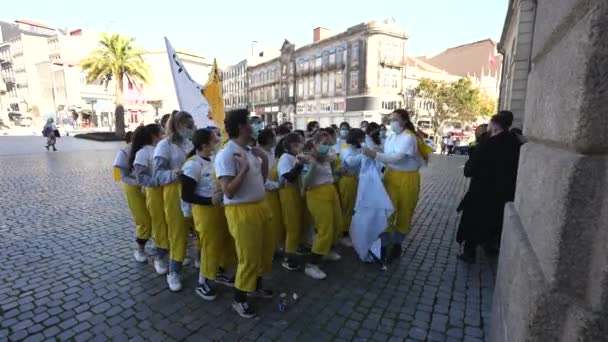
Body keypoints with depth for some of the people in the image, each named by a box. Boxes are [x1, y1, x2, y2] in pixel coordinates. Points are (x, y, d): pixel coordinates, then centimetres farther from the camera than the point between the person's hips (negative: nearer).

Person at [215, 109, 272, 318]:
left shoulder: (250, 151, 7)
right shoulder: (226, 155, -19)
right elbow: (229, 192, -24)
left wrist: (264, 161, 8)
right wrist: (244, 169, -27)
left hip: (259, 206, 8)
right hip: (241, 211, -8)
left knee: (259, 251, 21)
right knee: (247, 256, 3)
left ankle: (256, 285, 44)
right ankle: (239, 299, 25)